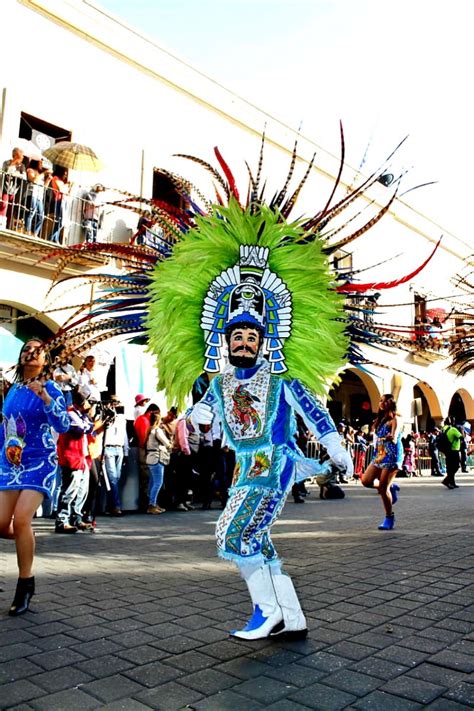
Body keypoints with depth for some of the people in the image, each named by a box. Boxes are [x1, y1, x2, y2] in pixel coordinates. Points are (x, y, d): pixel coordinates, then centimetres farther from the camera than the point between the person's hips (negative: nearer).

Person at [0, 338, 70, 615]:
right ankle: (26, 538, 35)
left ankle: (26, 584, 0)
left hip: (39, 462, -5)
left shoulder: (50, 388, -6)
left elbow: (63, 426, -18)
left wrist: (44, 396, -30)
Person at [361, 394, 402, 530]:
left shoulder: (394, 419, -10)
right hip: (379, 455, 7)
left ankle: (389, 518, 7)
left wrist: (391, 437, -44)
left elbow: (394, 437, -27)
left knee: (383, 487, -9)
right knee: (366, 481, -4)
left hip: (392, 456, -7)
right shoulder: (379, 419, 11)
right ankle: (391, 486, 20)